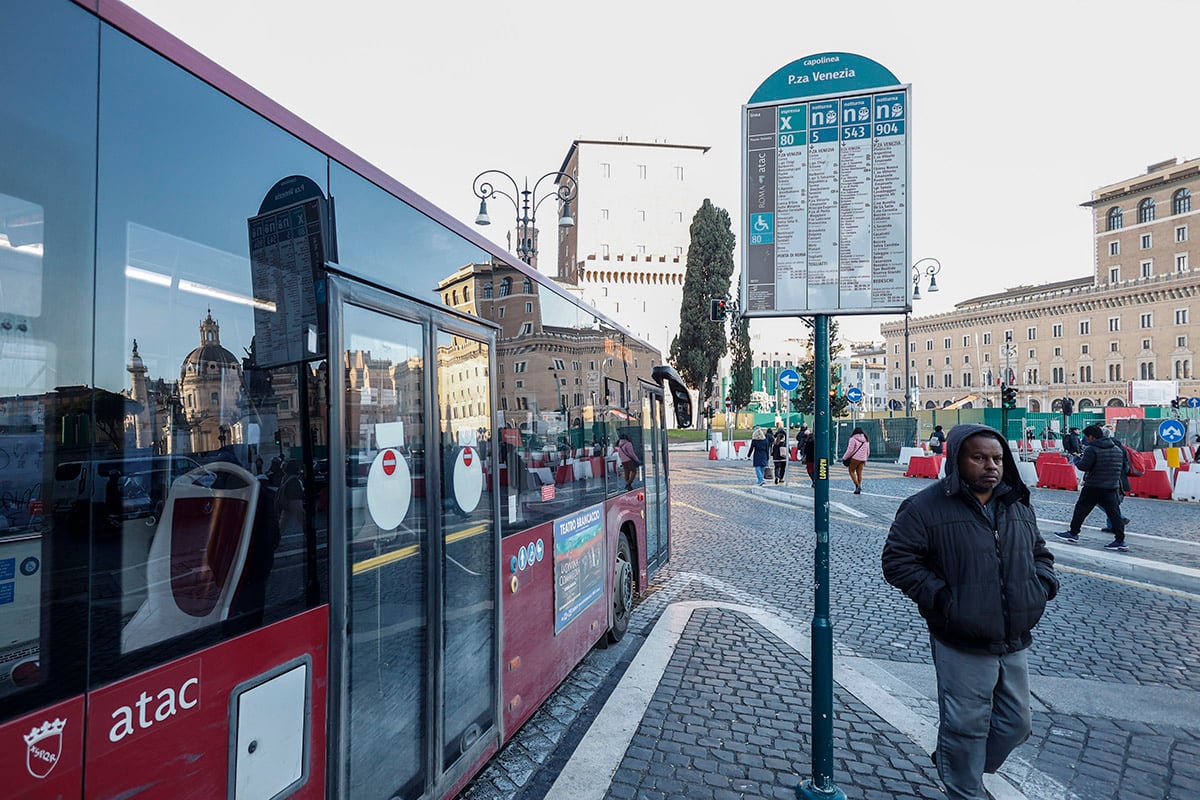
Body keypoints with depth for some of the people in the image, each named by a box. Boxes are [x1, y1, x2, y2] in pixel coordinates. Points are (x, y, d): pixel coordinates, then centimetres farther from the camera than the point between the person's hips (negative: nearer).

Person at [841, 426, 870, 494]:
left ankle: (857, 485, -11)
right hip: (862, 459, 6)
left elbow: (850, 450, -12)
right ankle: (859, 488, 8)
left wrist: (844, 458, -3)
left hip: (855, 458, -6)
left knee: (852, 471, 4)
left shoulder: (853, 439, -7)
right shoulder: (866, 440, 14)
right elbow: (868, 452, 18)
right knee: (859, 473, 9)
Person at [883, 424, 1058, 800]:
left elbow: (1039, 553, 23)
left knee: (1016, 723, 18)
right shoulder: (926, 506, -13)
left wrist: (1043, 584, 4)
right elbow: (897, 561, -12)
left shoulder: (1019, 505, 8)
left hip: (1014, 642, 7)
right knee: (966, 726, 4)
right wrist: (940, 597, -18)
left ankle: (953, 764, 42)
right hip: (961, 645, -6)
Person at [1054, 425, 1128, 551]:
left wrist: (1076, 460, 0)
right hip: (1112, 487, 6)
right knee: (1114, 513, 5)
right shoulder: (1118, 449, 11)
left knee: (1081, 509, 6)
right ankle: (1120, 540, 3)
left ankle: (1073, 534, 13)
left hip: (1093, 486, -6)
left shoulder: (1091, 449, -13)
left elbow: (1083, 466, -18)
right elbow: (1125, 468, 14)